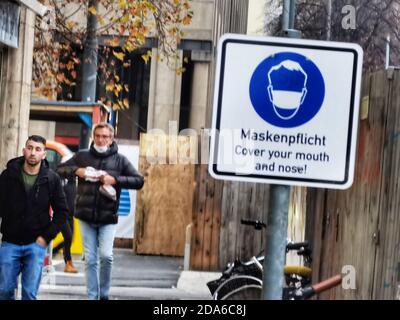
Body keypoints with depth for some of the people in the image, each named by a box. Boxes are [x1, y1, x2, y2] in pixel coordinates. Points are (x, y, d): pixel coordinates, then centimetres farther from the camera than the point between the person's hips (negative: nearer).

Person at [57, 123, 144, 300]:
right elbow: (59, 170, 9)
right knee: (90, 259, 3)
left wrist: (115, 180, -13)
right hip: (86, 216, 2)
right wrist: (76, 171, -11)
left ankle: (104, 294, 6)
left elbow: (139, 181, 0)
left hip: (108, 218, -2)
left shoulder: (120, 160, 2)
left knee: (106, 255, -14)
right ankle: (92, 296, 11)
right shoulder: (82, 156, 5)